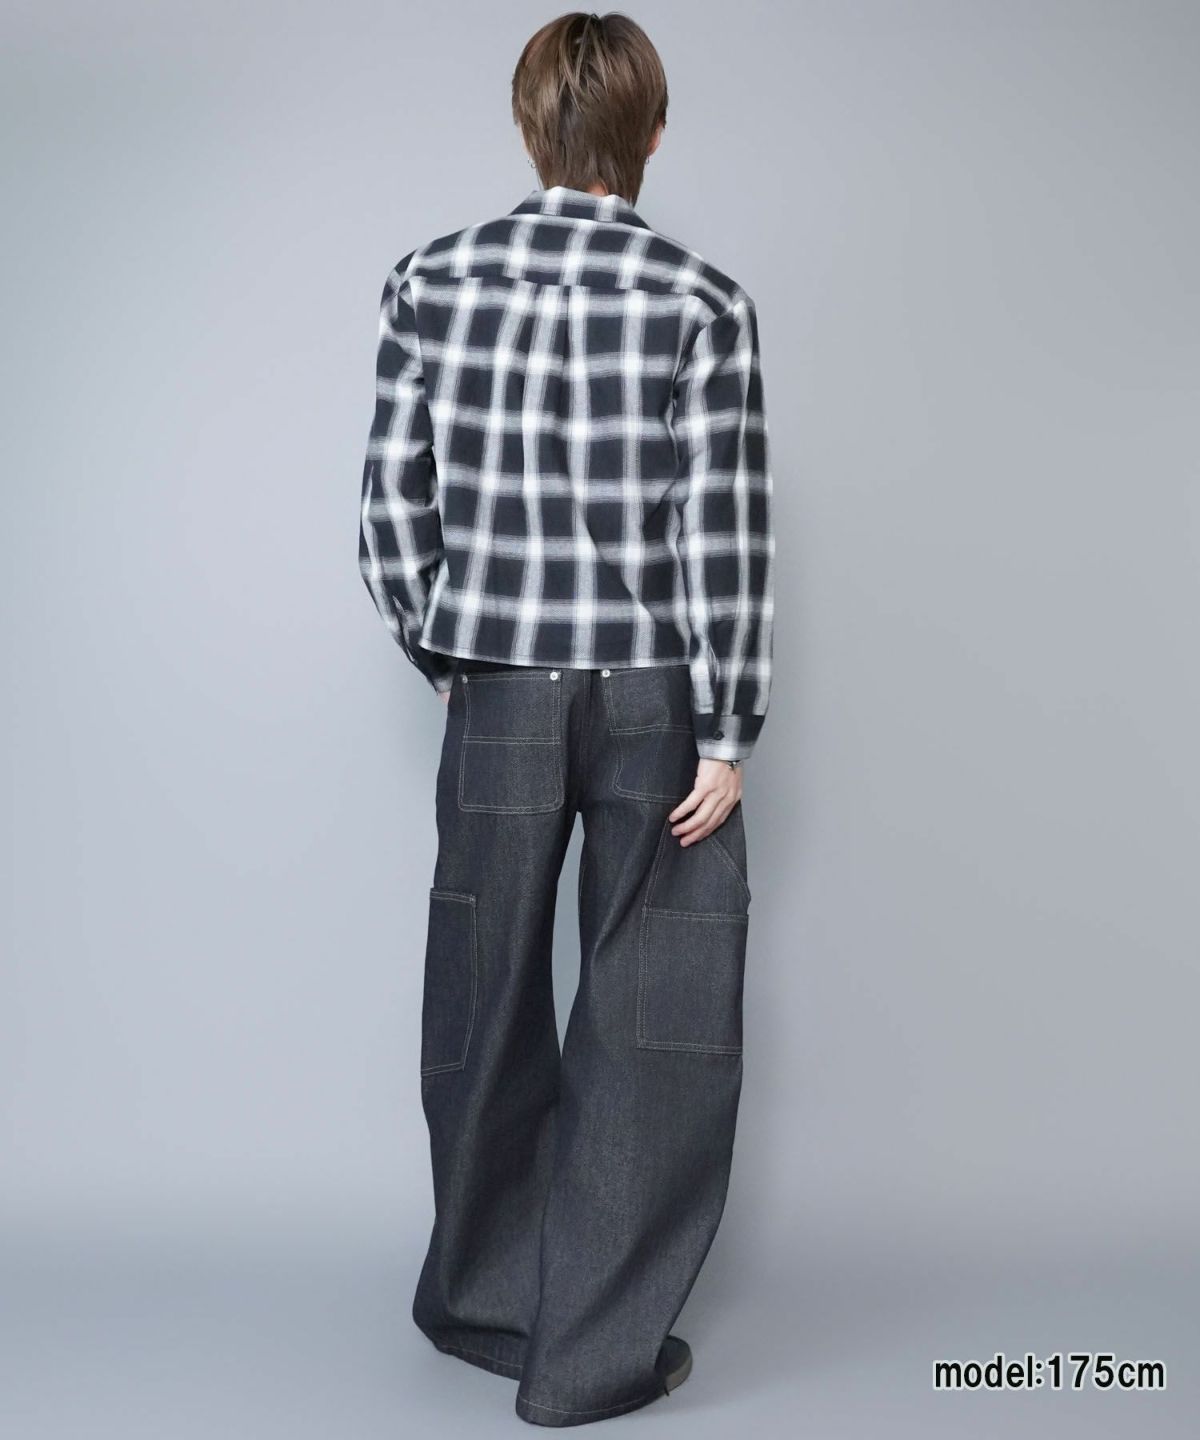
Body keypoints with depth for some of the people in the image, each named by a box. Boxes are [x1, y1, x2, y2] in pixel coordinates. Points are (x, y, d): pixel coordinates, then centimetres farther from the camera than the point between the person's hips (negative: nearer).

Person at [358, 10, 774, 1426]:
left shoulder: (430, 283, 1)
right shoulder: (701, 301, -8)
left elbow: (393, 500, 2)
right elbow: (722, 532, -10)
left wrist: (442, 656, 15)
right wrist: (726, 731, -5)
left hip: (499, 697, 3)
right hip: (657, 703, -3)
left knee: (489, 1006, 17)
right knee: (650, 1026, 9)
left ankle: (485, 1301, 36)